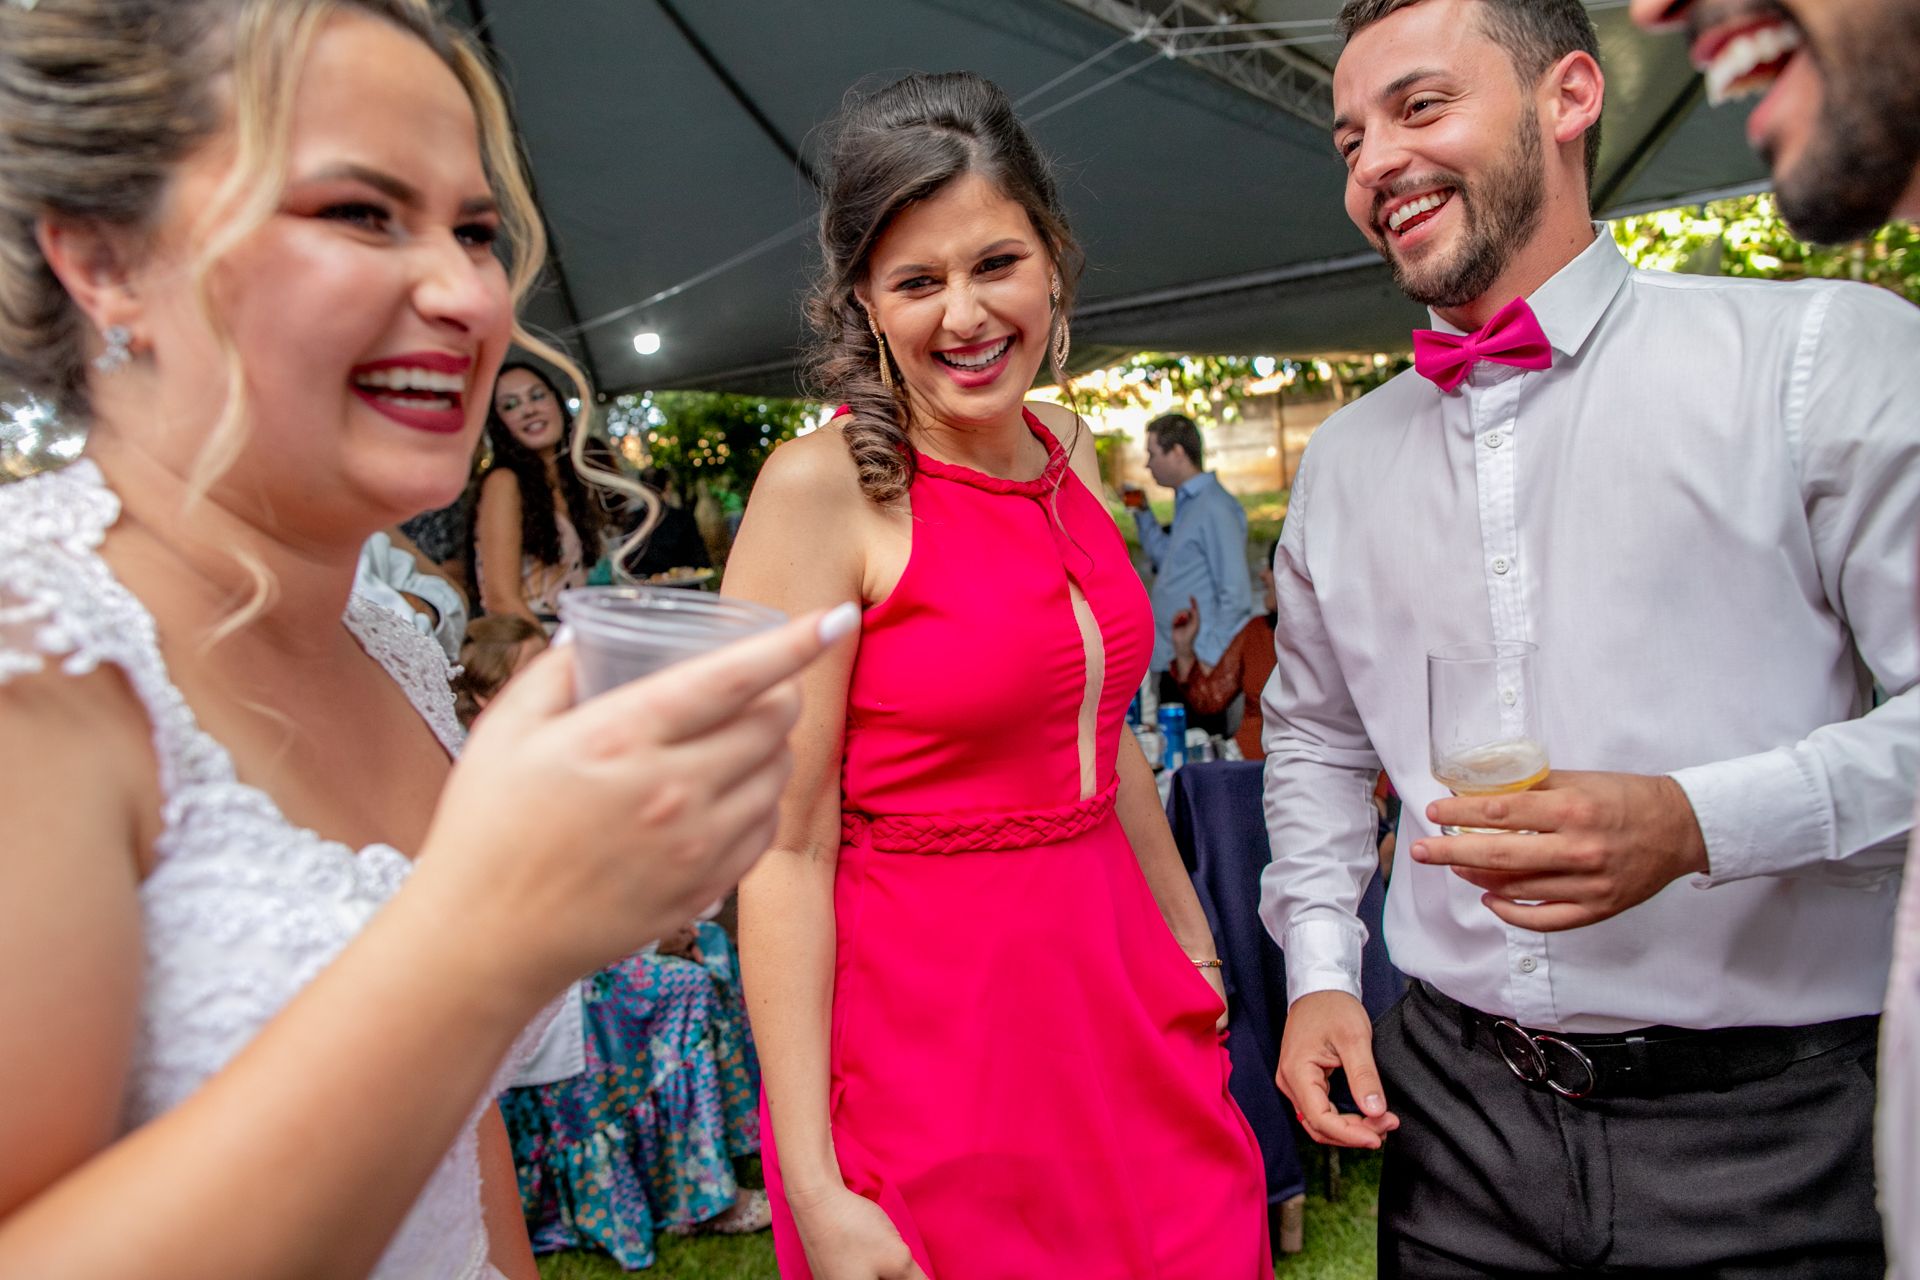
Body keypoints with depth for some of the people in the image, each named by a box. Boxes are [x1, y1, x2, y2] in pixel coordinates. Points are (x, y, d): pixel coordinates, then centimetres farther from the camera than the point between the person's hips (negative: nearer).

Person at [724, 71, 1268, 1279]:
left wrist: (1193, 941, 18)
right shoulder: (822, 486, -16)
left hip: (1123, 1000, 6)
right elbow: (785, 850, -17)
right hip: (925, 1033, -6)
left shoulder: (1070, 452, 4)